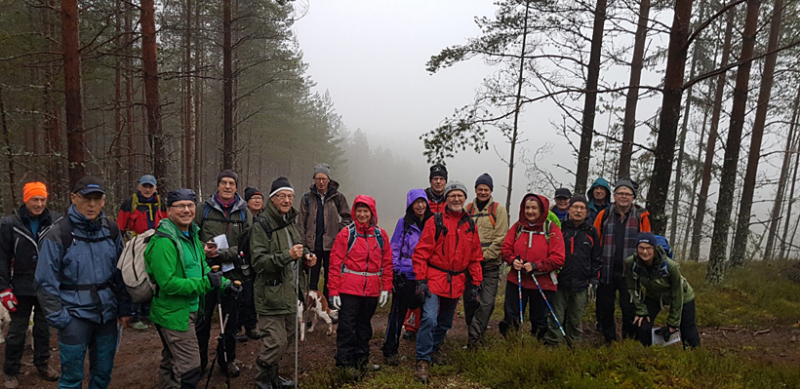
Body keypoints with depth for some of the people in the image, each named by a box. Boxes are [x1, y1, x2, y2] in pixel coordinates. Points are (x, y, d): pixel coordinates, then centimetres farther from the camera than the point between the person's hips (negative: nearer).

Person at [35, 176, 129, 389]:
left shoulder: (111, 230, 3)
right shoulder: (58, 234, -10)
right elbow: (45, 282, -8)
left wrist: (123, 307, 7)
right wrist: (57, 316, -11)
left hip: (107, 314, 4)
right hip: (75, 317, -4)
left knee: (103, 372, 15)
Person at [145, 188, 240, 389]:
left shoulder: (192, 235, 8)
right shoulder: (164, 241, -22)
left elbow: (201, 269, 17)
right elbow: (168, 283, -27)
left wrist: (225, 282, 4)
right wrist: (205, 282, -27)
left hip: (187, 310, 10)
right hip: (173, 313, -10)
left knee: (171, 361, 25)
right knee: (189, 368, -6)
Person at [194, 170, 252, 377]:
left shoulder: (244, 212, 2)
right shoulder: (204, 208, 1)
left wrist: (222, 253, -18)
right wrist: (203, 250, -15)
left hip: (232, 272, 1)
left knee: (231, 318, 12)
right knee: (202, 318, 9)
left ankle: (227, 358, 31)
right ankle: (199, 360, 27)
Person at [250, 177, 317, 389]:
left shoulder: (291, 224, 13)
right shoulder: (262, 226, -13)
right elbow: (258, 261, -20)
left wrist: (306, 257, 8)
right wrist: (287, 255, -30)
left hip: (290, 294, 8)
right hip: (271, 296, -8)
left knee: (287, 338, 17)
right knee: (276, 342, -7)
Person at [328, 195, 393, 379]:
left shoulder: (380, 235, 5)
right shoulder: (346, 234, -4)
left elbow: (387, 262, 7)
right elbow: (335, 264, -6)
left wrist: (386, 288, 2)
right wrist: (334, 291, -9)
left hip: (372, 291, 4)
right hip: (349, 289, -3)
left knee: (364, 326, 16)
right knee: (347, 327, -1)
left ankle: (361, 359, 31)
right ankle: (345, 362, 12)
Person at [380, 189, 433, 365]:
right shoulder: (404, 223, -3)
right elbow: (394, 249, -1)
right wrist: (395, 272, -6)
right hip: (405, 276, -3)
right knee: (398, 314, 3)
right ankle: (390, 351, 13)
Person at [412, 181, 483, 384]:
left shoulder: (470, 226, 7)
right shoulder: (435, 222, -6)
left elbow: (475, 257, 12)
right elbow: (421, 253, -8)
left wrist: (476, 283, 8)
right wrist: (421, 280, -13)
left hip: (456, 282, 5)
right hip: (434, 279, -5)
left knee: (445, 323, 16)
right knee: (429, 319, -17)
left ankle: (432, 350, 37)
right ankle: (423, 361, -5)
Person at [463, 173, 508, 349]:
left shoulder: (499, 210, 3)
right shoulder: (468, 209, 10)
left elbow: (500, 238, -4)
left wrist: (484, 255, -11)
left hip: (490, 264, -3)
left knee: (486, 302, -9)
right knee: (469, 300, 8)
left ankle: (473, 338, -4)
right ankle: (475, 334, 24)